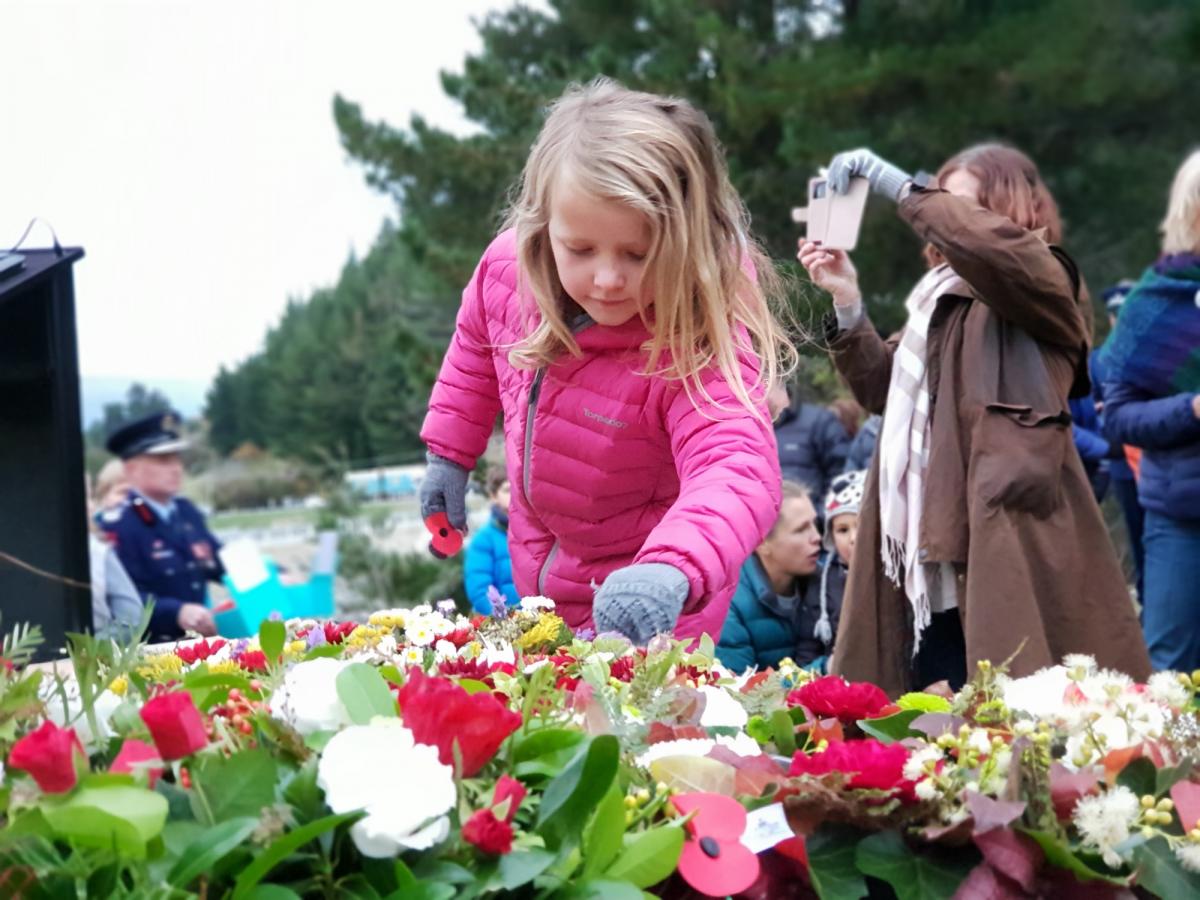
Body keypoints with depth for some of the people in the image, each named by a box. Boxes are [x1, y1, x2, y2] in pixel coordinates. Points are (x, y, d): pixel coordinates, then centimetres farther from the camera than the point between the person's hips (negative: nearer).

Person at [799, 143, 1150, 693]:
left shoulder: (1044, 281, 0)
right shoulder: (945, 294, 23)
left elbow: (991, 241, -24)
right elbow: (884, 389, 19)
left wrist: (897, 186, -17)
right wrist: (847, 303, 7)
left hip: (1008, 535, -8)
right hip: (932, 544, 8)